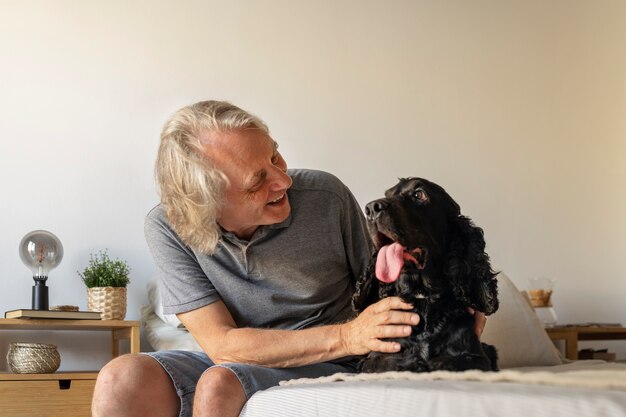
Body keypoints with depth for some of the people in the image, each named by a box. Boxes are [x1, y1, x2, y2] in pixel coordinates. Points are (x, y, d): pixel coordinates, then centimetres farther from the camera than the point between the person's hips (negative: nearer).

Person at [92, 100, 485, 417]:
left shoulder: (326, 196, -10)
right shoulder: (168, 227, -11)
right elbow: (221, 344, -17)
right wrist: (346, 336, -25)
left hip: (324, 372, -1)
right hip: (231, 365, 2)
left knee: (219, 385, -32)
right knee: (121, 380, -26)